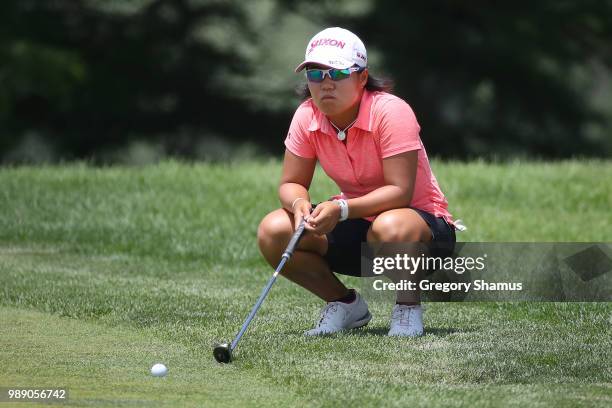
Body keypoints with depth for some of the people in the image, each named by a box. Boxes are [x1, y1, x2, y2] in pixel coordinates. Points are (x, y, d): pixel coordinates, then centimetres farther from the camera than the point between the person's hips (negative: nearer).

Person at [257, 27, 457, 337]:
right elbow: (291, 183, -1)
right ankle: (344, 303, 6)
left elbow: (400, 191, -27)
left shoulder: (391, 111, -23)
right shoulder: (306, 117, -6)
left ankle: (409, 307, -10)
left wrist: (342, 209, -39)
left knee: (390, 228, -42)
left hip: (424, 222, -6)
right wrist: (299, 204, -26)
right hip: (356, 228, 6)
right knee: (272, 231, -15)